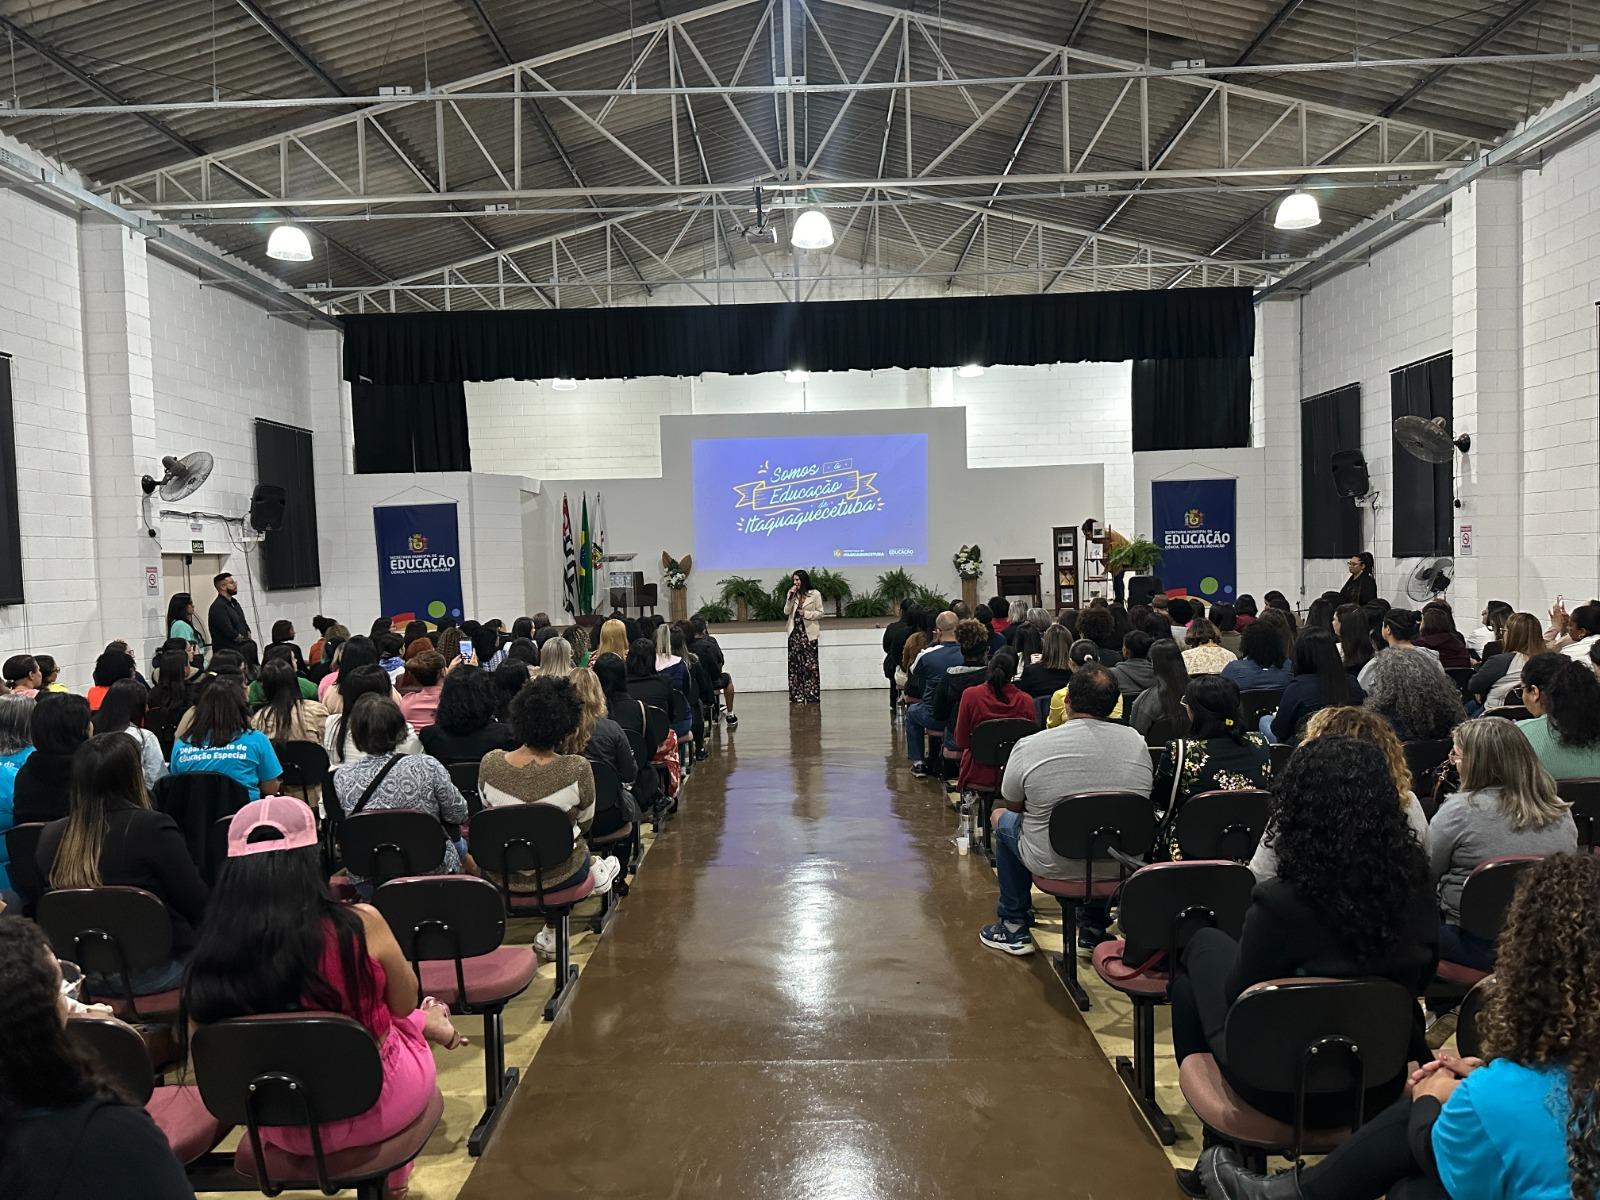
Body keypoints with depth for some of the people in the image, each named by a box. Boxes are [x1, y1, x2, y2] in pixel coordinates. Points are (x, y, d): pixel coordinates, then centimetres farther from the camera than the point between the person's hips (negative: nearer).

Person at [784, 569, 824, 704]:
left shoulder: (815, 594, 0)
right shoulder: (793, 594, 14)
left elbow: (820, 613, 0)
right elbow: (786, 612, 5)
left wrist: (806, 614, -14)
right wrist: (791, 597, -6)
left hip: (808, 634, -4)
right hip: (795, 633, 5)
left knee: (810, 666, -5)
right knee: (794, 665, 2)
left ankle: (812, 697, -2)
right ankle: (797, 697, 6)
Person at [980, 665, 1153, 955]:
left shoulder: (1028, 748, -16)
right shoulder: (1137, 743, -7)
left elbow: (1013, 806, 2)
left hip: (1054, 866, -3)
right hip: (1120, 868, 3)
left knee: (1002, 817, 24)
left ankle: (1013, 929, 30)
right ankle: (1093, 928, 39)